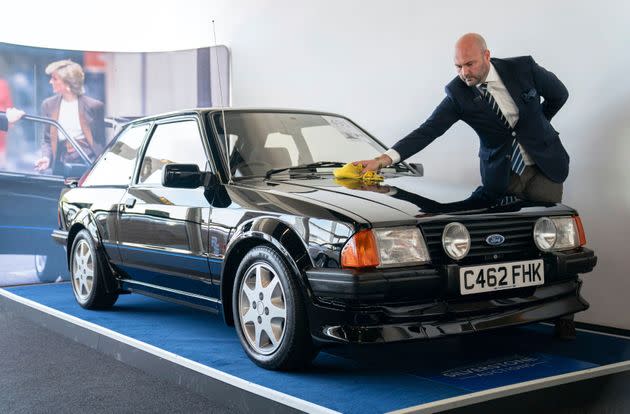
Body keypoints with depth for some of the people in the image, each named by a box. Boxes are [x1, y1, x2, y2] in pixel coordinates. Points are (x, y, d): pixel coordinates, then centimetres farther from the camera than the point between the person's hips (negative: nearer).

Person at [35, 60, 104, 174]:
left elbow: (100, 141, 1)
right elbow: (47, 140, 13)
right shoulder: (49, 105, 7)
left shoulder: (94, 106, -3)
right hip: (61, 166, 3)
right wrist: (47, 157, -7)